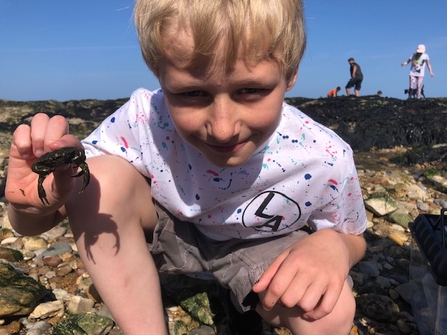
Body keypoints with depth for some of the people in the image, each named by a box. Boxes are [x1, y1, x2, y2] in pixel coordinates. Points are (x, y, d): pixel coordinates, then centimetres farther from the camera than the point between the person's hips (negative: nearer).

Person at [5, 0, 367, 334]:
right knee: (101, 178, -27)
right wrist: (34, 205, -45)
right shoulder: (142, 121, -30)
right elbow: (32, 224, -19)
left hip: (261, 246, 0)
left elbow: (353, 237, -6)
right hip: (169, 230, 1)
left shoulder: (325, 159, -29)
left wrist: (331, 245, -32)